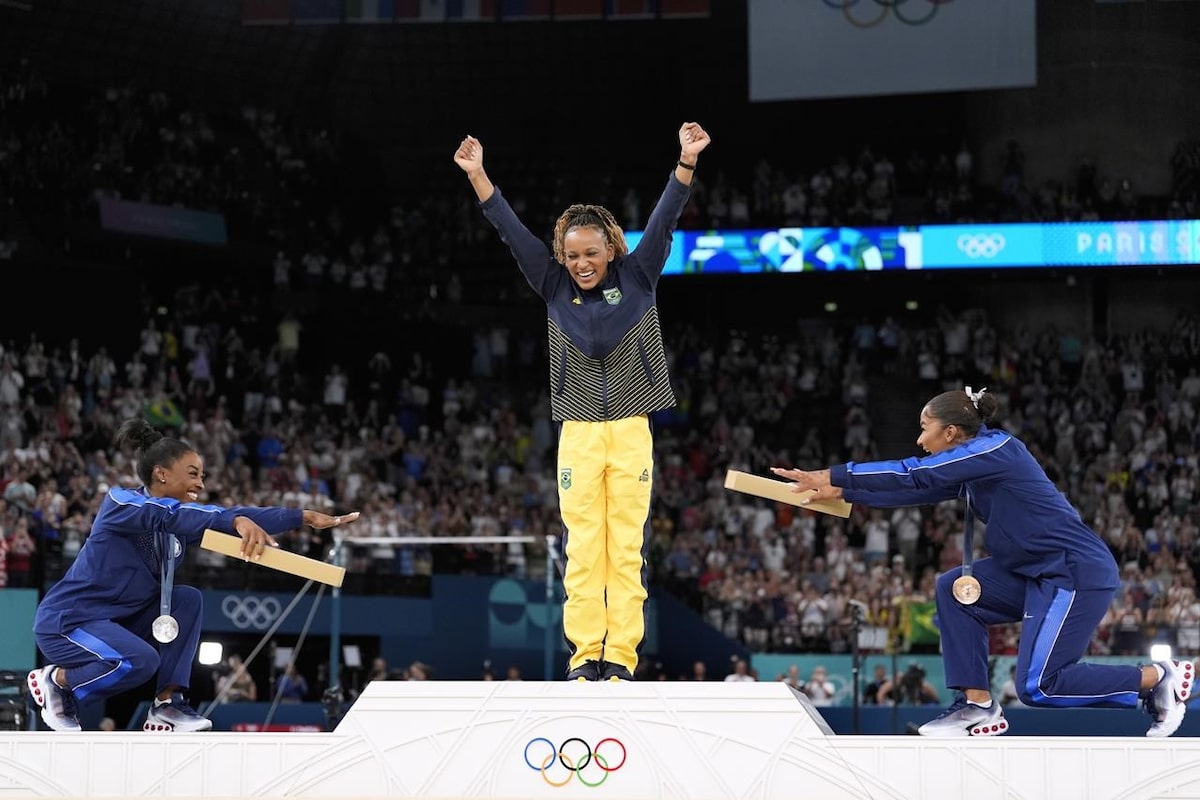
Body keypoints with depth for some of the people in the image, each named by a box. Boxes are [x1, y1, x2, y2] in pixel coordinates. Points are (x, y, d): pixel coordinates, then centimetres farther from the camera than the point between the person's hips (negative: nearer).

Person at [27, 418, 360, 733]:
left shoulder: (180, 523, 4)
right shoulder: (119, 502, -18)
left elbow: (244, 519, -2)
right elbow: (169, 514, -37)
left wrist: (306, 517, -13)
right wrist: (237, 521, -51)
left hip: (117, 621, 8)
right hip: (66, 620, -8)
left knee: (187, 599, -6)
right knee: (141, 661, -31)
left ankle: (167, 705, -7)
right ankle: (55, 680, -4)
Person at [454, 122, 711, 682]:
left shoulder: (637, 278, 3)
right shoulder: (555, 287, 5)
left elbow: (664, 221, -6)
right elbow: (511, 231, 2)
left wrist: (687, 162, -18)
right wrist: (476, 175, -4)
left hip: (632, 429, -1)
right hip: (579, 431, 1)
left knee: (627, 546, -2)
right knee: (582, 547, -2)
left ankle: (621, 655, -2)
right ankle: (585, 653, -1)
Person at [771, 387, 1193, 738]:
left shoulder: (995, 449, -15)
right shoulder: (971, 466, 11)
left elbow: (915, 476, -18)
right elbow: (916, 488, 16)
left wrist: (834, 476, -15)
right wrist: (842, 492, 13)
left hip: (1079, 573, -9)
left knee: (1037, 688, -10)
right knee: (953, 589, 4)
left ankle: (1159, 677, 2)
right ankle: (978, 707, 5)